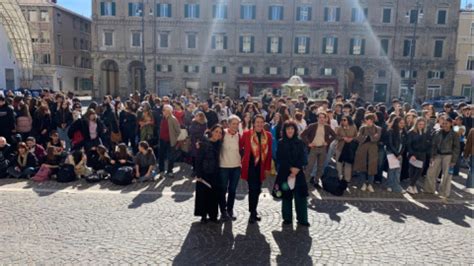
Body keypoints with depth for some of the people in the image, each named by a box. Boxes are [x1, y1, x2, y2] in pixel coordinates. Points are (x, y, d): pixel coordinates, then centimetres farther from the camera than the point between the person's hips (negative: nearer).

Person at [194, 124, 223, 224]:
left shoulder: (219, 144, 3)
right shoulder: (204, 143, -11)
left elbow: (217, 158, 8)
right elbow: (198, 159, -11)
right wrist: (198, 175, -13)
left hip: (214, 174, 4)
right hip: (204, 173, -4)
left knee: (214, 194, 9)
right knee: (203, 194, 4)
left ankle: (213, 215, 22)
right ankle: (203, 215, 18)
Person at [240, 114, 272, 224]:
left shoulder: (268, 135, 5)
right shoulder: (246, 134, -4)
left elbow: (269, 152, 6)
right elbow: (240, 147, 3)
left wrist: (268, 168, 4)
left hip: (261, 166, 4)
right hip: (250, 165, -3)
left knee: (257, 190, 11)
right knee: (253, 189, -6)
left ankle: (253, 211, 26)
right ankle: (252, 213, 5)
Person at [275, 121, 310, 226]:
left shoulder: (299, 143, 5)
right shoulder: (280, 143, 2)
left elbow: (302, 159, 0)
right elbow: (280, 159, -3)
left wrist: (296, 169, -13)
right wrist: (291, 168, -12)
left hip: (298, 173, 1)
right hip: (284, 173, 0)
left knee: (300, 196, -1)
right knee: (286, 196, 4)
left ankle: (302, 219, 8)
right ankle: (287, 218, 15)